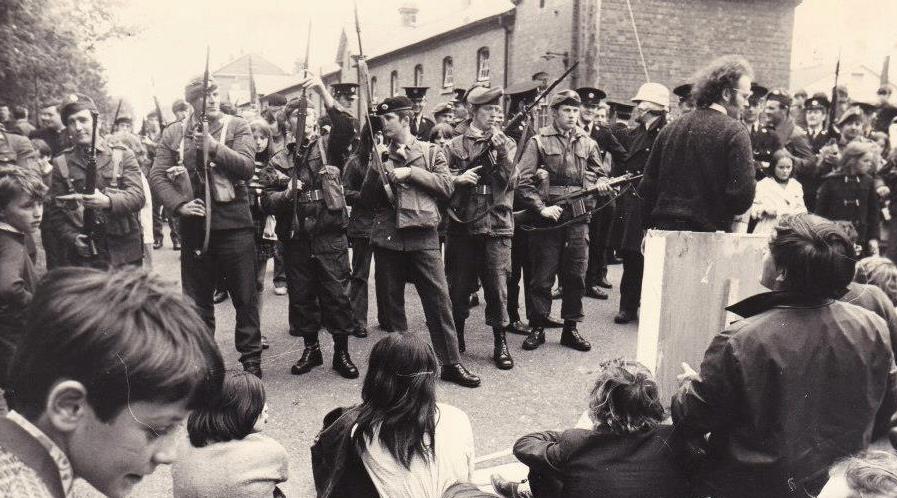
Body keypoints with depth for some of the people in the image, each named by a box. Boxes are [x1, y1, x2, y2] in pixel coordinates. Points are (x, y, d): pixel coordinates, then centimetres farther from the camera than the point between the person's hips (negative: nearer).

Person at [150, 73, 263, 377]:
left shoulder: (237, 127, 2)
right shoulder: (174, 133, 7)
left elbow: (247, 167, -10)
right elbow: (157, 175, 4)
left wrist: (215, 147, -21)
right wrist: (179, 204, -9)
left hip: (234, 223, -2)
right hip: (194, 224, 2)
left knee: (245, 296, 5)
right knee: (197, 298, 12)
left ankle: (251, 358, 18)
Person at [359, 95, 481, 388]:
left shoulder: (431, 152, 8)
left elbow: (447, 187, -4)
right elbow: (367, 199, 9)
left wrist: (411, 172, -10)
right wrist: (378, 171, -7)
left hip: (422, 235, -2)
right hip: (387, 238, 2)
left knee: (439, 298, -5)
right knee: (393, 302, 9)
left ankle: (451, 363, 5)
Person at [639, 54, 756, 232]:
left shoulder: (670, 129, 9)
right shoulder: (735, 132, -7)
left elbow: (646, 187, 8)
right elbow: (743, 196, -14)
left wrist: (651, 227, 16)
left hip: (663, 230, 5)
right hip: (709, 232, -5)